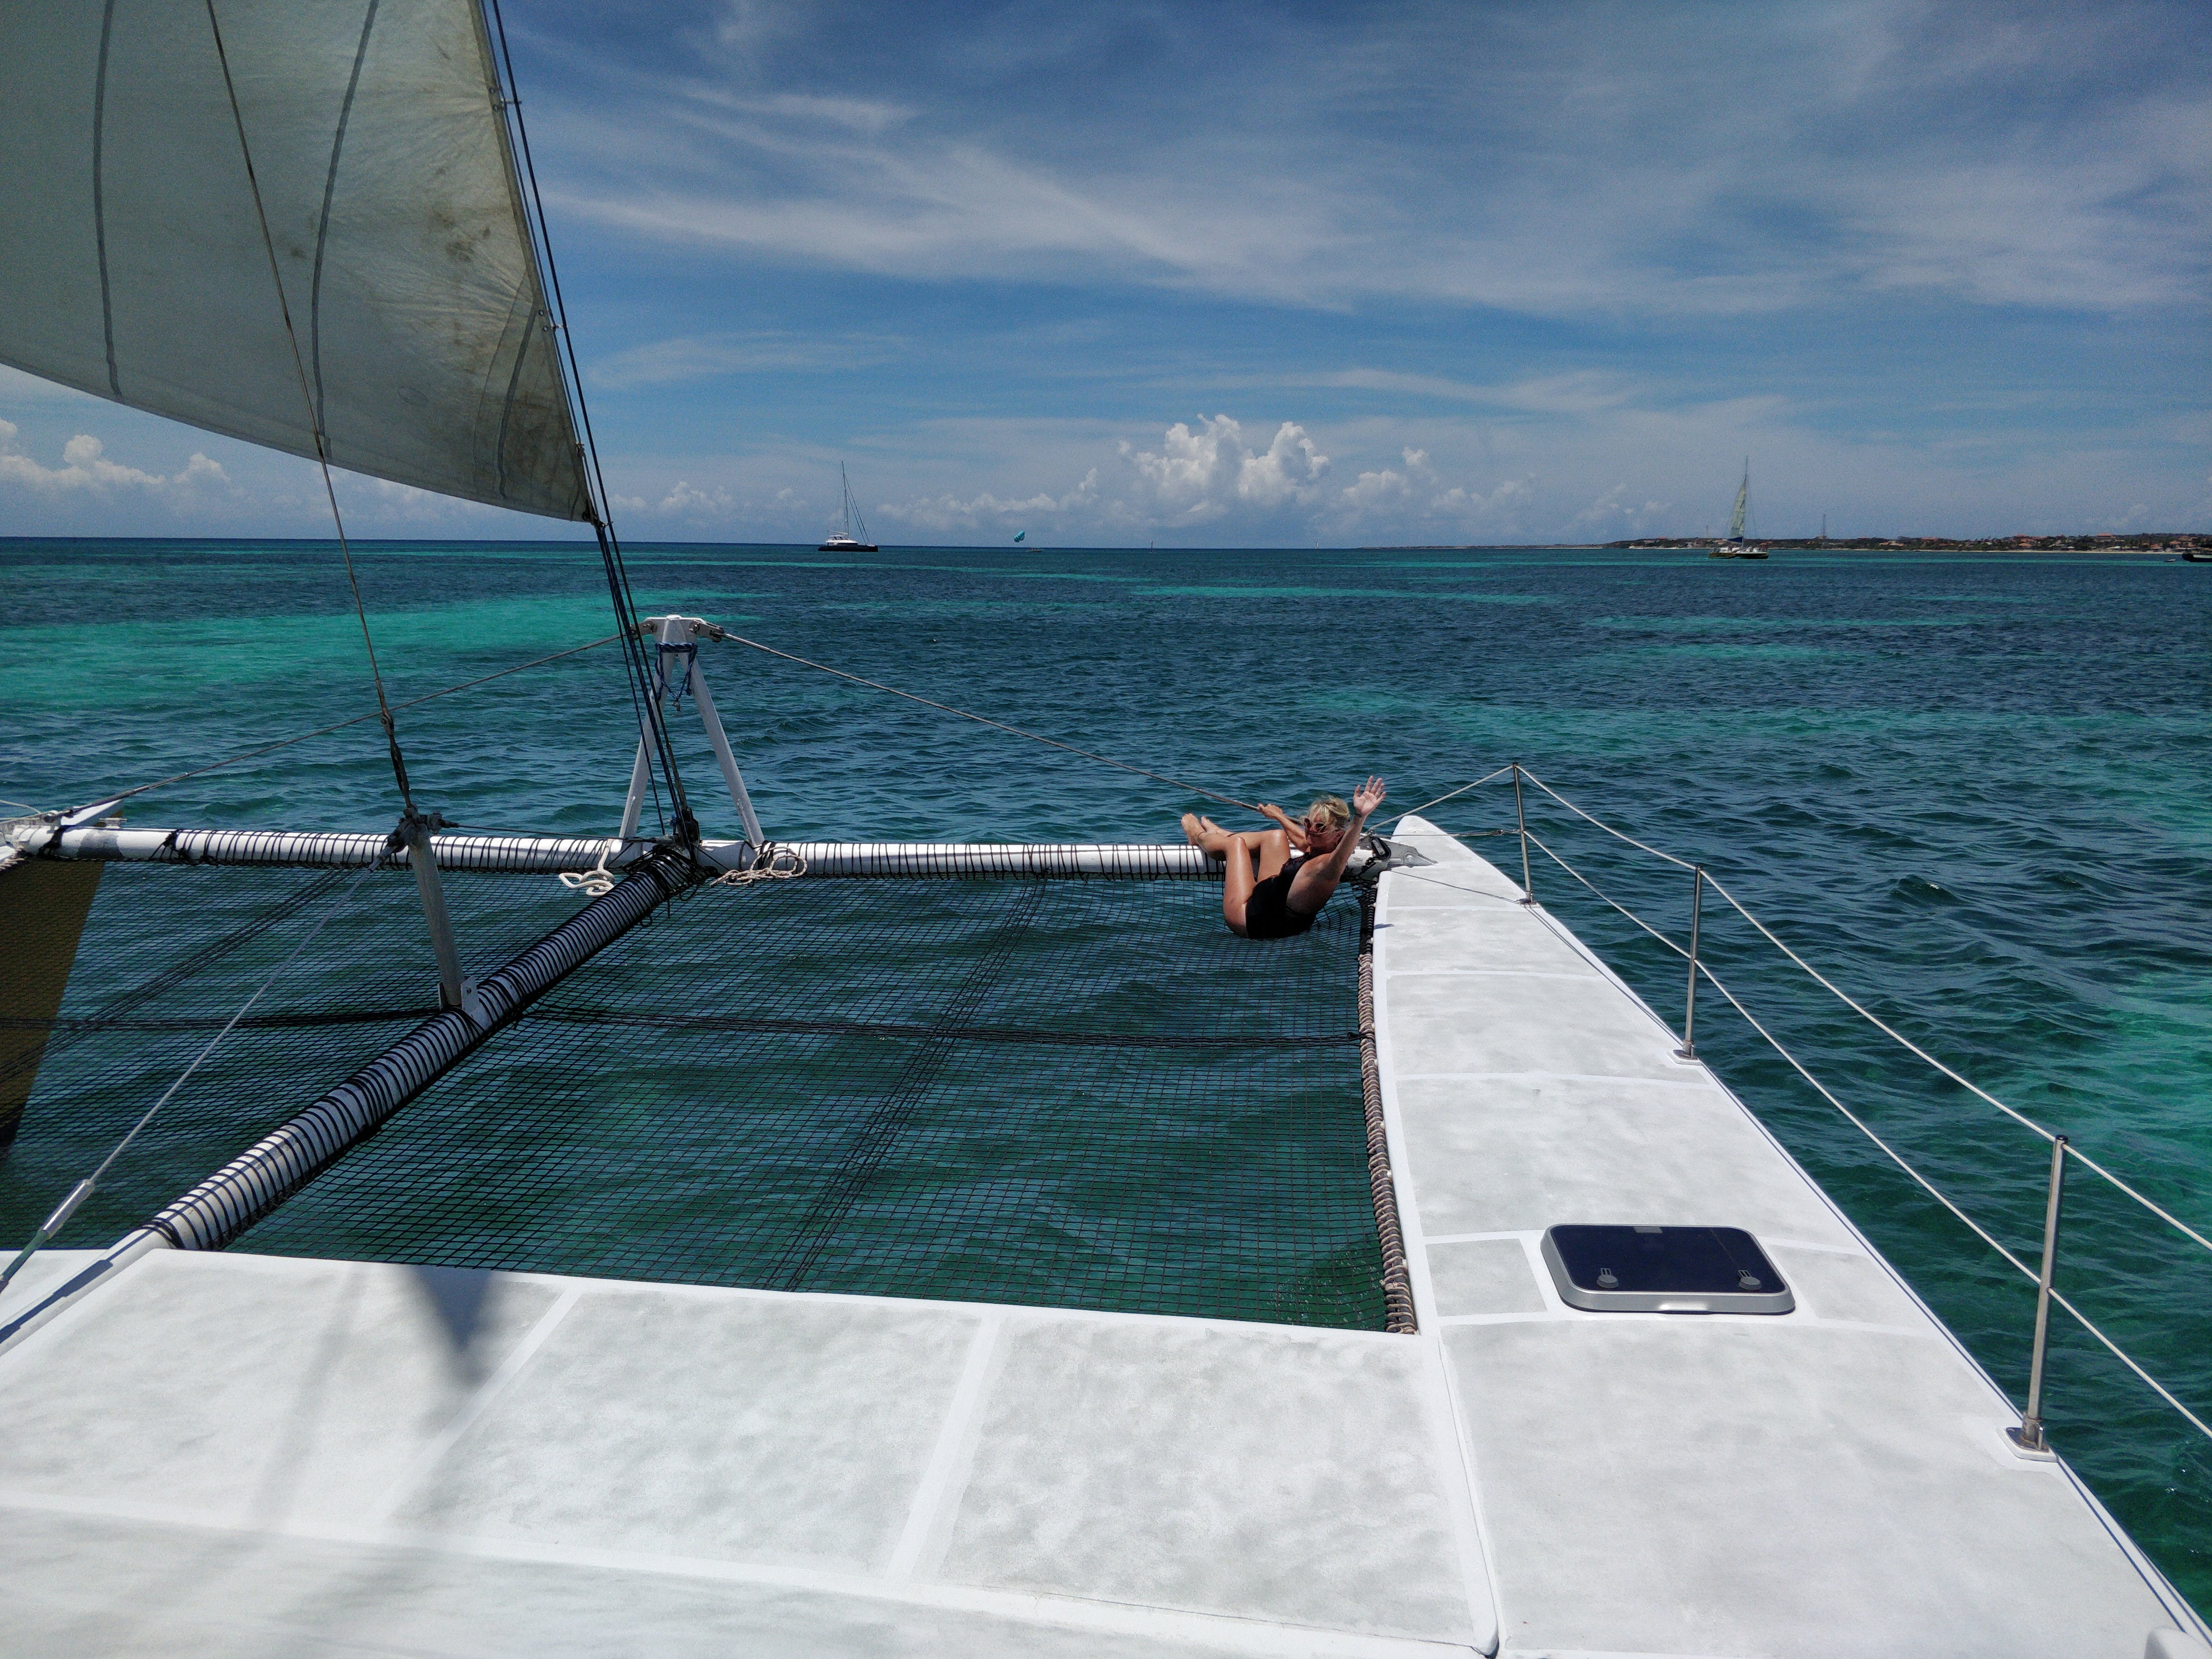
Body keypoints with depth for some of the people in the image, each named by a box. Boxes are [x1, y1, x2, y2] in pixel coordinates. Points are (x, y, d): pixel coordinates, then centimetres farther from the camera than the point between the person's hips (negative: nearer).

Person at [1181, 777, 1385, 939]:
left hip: (1249, 921, -8)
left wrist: (1359, 817, -76)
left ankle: (1200, 836, 45)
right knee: (1277, 836, 14)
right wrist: (1279, 816, 32)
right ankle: (1217, 834, 42)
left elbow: (1340, 858, -60)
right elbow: (1301, 840, 15)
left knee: (1235, 842, 9)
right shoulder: (1317, 850, -9)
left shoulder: (1325, 865, -35)